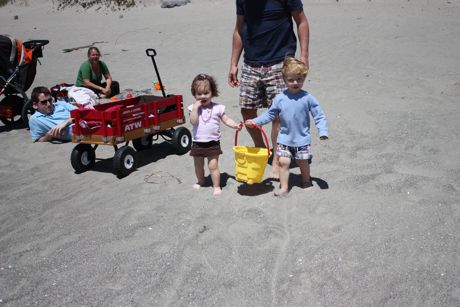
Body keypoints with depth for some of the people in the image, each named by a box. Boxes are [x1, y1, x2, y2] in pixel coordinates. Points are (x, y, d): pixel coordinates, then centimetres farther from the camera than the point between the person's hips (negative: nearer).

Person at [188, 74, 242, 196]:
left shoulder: (218, 107, -4)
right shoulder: (193, 108, -4)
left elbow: (226, 119, -3)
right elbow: (193, 121, -18)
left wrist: (235, 125, -19)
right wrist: (196, 107, -22)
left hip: (213, 143, -2)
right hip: (198, 143, 2)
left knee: (213, 165, -3)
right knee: (198, 165, 19)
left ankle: (216, 186, 12)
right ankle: (200, 181, 44)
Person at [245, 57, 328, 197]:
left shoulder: (308, 98, -10)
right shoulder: (280, 98, -5)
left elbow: (319, 116, -6)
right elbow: (270, 114, 4)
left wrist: (323, 132, -17)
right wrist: (255, 121, -4)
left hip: (302, 138, -1)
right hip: (284, 138, 1)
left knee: (302, 162, 10)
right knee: (283, 162, -3)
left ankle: (306, 181, 36)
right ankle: (284, 187, 10)